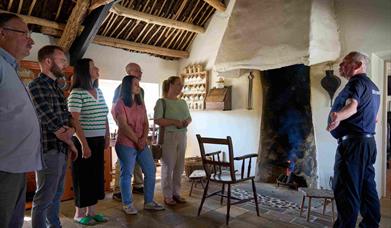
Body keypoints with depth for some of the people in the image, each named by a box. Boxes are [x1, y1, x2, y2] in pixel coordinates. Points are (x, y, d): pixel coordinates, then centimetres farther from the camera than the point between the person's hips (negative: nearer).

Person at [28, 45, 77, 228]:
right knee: (44, 198, 1)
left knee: (56, 194, 18)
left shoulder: (56, 87, 16)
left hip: (61, 149, 9)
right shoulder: (37, 85, -12)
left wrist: (70, 137, 4)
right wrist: (69, 141, -4)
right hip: (49, 150, -9)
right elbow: (51, 121, -16)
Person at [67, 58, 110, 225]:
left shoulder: (99, 91, 12)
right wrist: (84, 144, -19)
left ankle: (91, 211, 24)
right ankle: (79, 213, 19)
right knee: (83, 176, 3)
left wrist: (107, 137, 11)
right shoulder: (77, 93, -12)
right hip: (84, 141, -7)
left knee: (97, 175, 11)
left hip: (98, 141, 7)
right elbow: (75, 121, -17)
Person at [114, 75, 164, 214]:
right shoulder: (121, 104, -7)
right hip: (126, 145, -7)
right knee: (127, 174, 3)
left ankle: (149, 202, 20)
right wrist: (137, 141, -12)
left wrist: (144, 138, -9)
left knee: (151, 171, 7)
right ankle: (127, 204, 19)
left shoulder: (140, 104, 13)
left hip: (142, 144, 7)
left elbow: (146, 123, 7)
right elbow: (124, 126, -15)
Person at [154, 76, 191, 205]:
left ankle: (176, 193, 23)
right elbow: (157, 120, -16)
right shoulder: (162, 102, -6)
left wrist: (187, 121, -3)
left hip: (182, 136, 6)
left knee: (179, 166, 10)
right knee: (168, 166, -1)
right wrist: (174, 122, -21)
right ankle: (167, 196, 12)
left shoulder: (183, 102, 14)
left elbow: (189, 117, 20)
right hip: (168, 136, -6)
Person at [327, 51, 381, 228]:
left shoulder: (357, 81, -8)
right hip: (369, 141, 10)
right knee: (367, 188, 14)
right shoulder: (373, 87, 20)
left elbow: (352, 105, -30)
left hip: (353, 142, -10)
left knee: (346, 189, -8)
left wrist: (338, 116, -50)